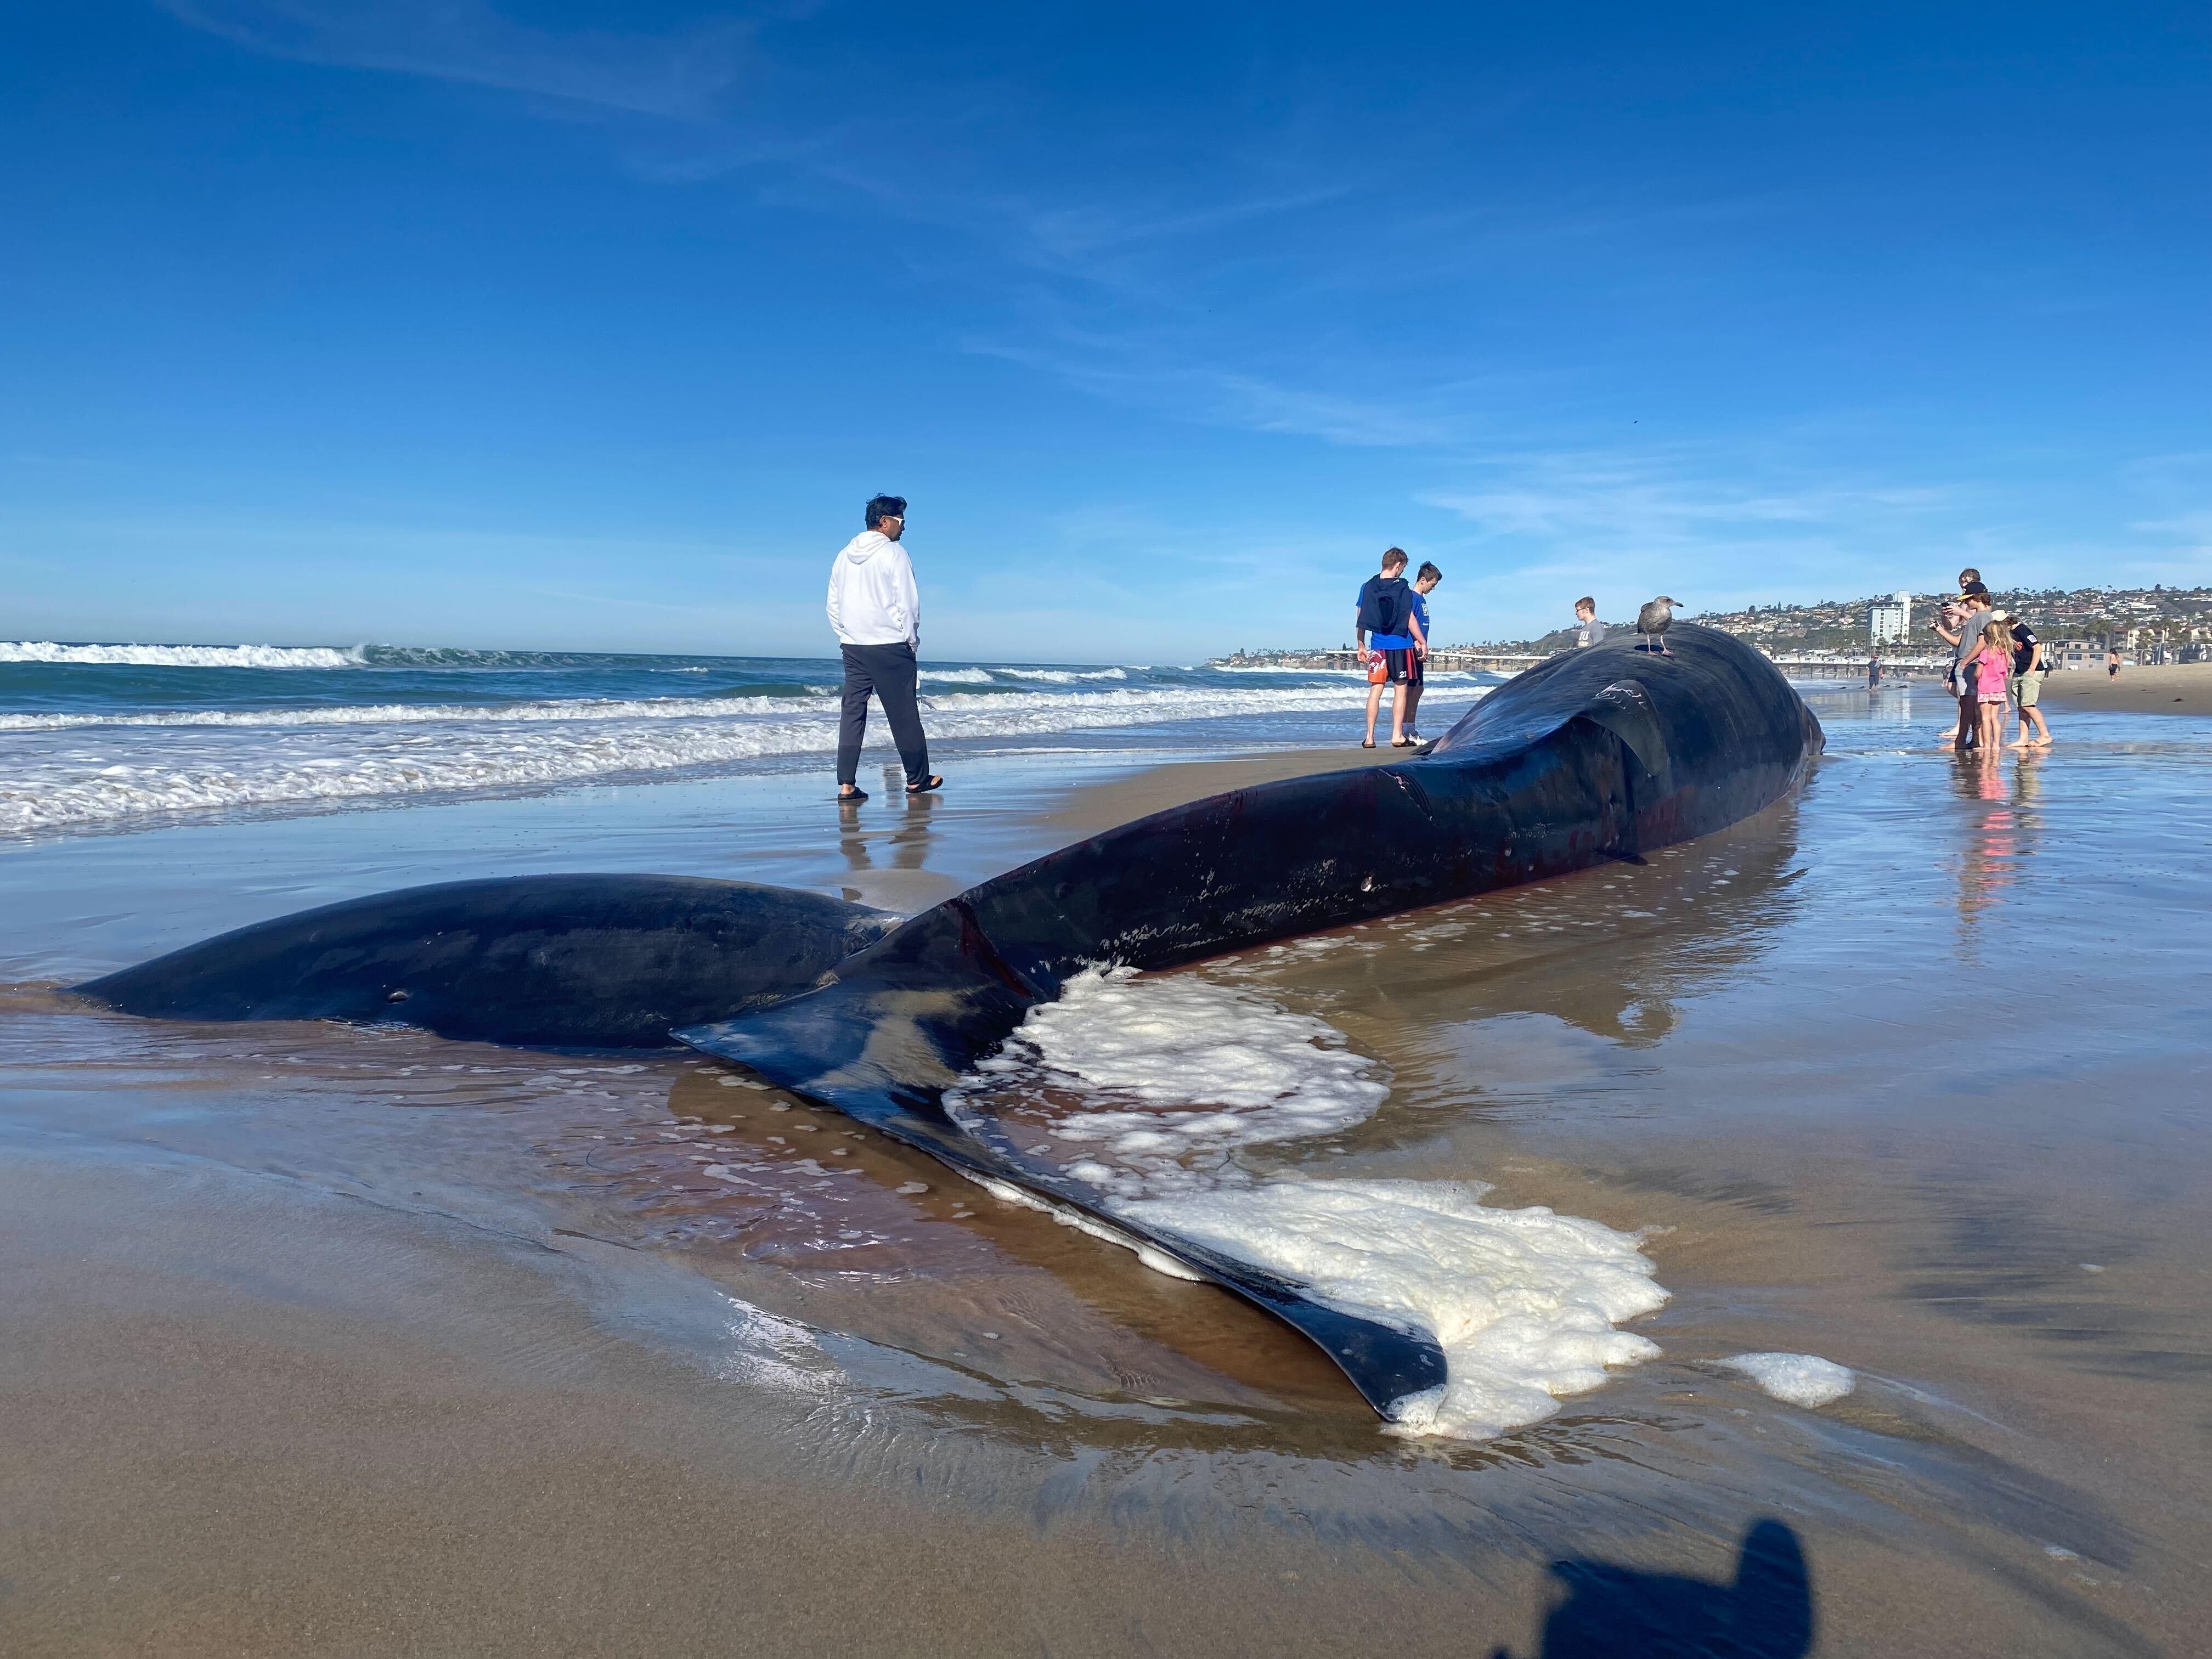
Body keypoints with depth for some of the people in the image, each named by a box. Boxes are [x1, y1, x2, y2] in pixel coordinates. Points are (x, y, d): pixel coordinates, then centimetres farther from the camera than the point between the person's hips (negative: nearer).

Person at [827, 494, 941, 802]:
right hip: (890, 647, -6)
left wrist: (847, 636, 18)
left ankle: (846, 784, -2)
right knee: (904, 715, 4)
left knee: (853, 713, 4)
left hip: (852, 648, 6)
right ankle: (917, 779, 14)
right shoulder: (894, 554, -7)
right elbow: (909, 603, -10)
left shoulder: (845, 555, 11)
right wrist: (911, 640, 1)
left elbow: (833, 605, 13)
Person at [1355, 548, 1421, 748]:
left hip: (1377, 645, 3)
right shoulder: (1402, 588, -6)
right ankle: (1397, 735, 3)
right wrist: (1423, 642, 3)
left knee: (1375, 689, 6)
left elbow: (1361, 619, 5)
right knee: (1400, 689, 5)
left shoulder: (1368, 587, 4)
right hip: (1400, 644, -3)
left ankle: (1370, 737, 4)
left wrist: (1361, 645, 14)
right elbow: (1409, 618, -6)